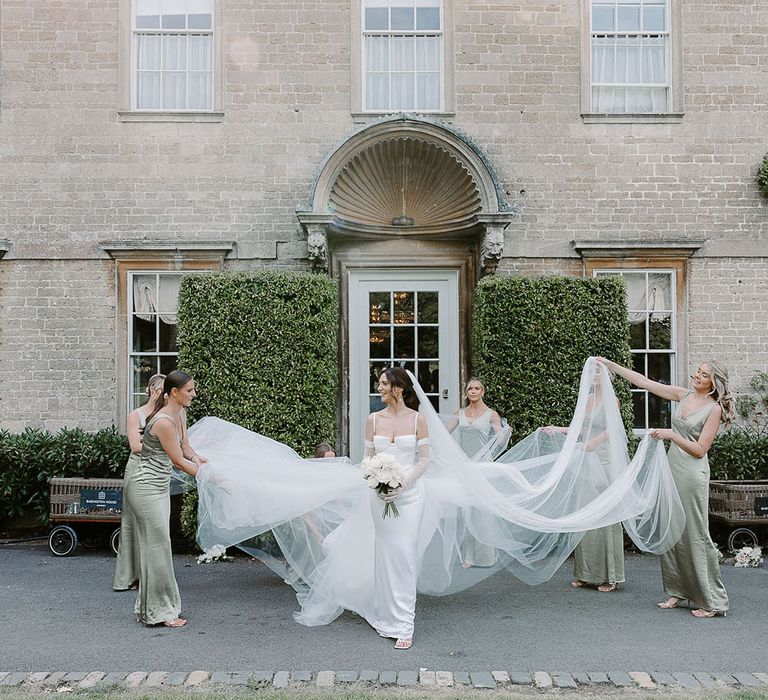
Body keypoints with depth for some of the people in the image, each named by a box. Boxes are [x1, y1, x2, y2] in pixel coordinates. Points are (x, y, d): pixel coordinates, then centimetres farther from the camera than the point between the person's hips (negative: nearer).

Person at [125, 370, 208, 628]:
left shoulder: (176, 415, 8)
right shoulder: (163, 421, -22)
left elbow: (185, 447, 19)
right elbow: (178, 461, -17)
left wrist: (198, 458, -2)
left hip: (160, 487, 10)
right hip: (146, 488, -10)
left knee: (155, 546, 14)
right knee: (157, 546, -4)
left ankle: (150, 607, 24)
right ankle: (160, 611, 6)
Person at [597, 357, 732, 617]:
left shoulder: (714, 409, -7)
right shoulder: (683, 395, 9)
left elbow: (700, 450, -10)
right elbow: (644, 382, 10)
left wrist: (672, 435, -21)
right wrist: (610, 365, 8)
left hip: (692, 474, -6)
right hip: (671, 468, 6)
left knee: (695, 534, -4)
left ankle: (712, 601, 5)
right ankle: (678, 591, 18)